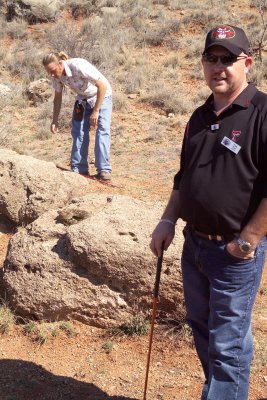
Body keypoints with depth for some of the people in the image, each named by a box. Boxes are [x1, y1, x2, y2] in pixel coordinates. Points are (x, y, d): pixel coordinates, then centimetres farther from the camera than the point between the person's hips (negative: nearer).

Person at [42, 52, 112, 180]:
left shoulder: (79, 66, -34)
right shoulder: (56, 75, -14)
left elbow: (103, 86, -32)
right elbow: (58, 97, 2)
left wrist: (96, 111, -30)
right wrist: (55, 120, -2)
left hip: (102, 96, -6)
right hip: (82, 98, 6)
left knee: (102, 129, -18)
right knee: (78, 131, -1)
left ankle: (104, 169, -17)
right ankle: (79, 169, 5)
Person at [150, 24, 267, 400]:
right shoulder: (200, 117, 10)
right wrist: (168, 221, 9)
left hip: (235, 251, -8)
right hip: (194, 243, 8)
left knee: (227, 345, 4)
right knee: (202, 330, 22)